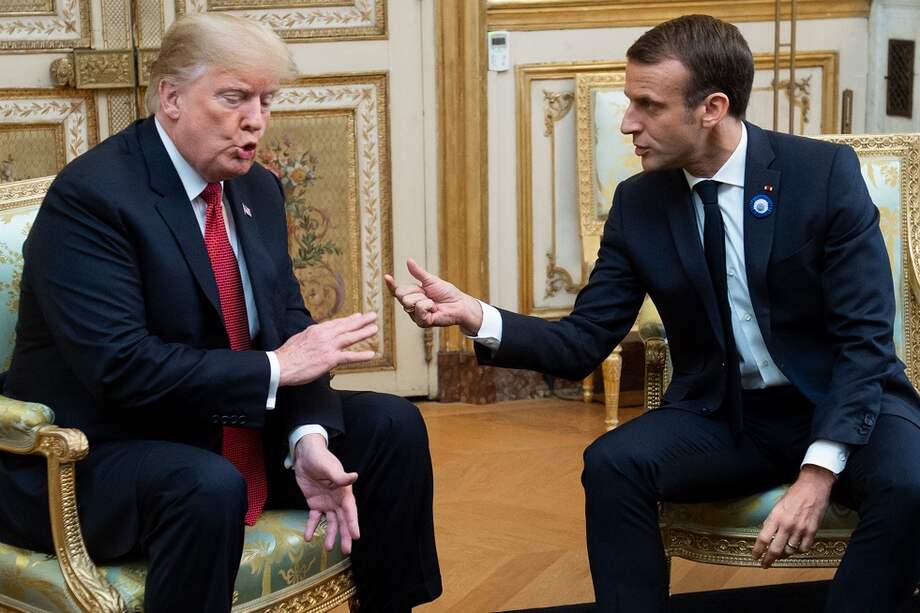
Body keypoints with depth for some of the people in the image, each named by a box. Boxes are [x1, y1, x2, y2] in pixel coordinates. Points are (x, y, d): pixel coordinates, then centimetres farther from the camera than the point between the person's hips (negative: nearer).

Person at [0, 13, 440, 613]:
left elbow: (286, 320, 2)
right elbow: (121, 366, -27)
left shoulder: (257, 189, 5)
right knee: (209, 489, -37)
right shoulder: (90, 195, -20)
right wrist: (274, 367, -24)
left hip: (231, 427, 8)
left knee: (392, 425, 0)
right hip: (96, 452, -8)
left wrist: (309, 437, -16)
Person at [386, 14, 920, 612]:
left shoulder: (825, 172, -13)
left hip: (844, 403, -2)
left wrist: (818, 471, -27)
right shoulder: (639, 203, -3)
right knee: (611, 463, -25)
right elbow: (584, 344, -2)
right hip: (722, 416, 3)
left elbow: (866, 337, -15)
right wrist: (475, 315, -21)